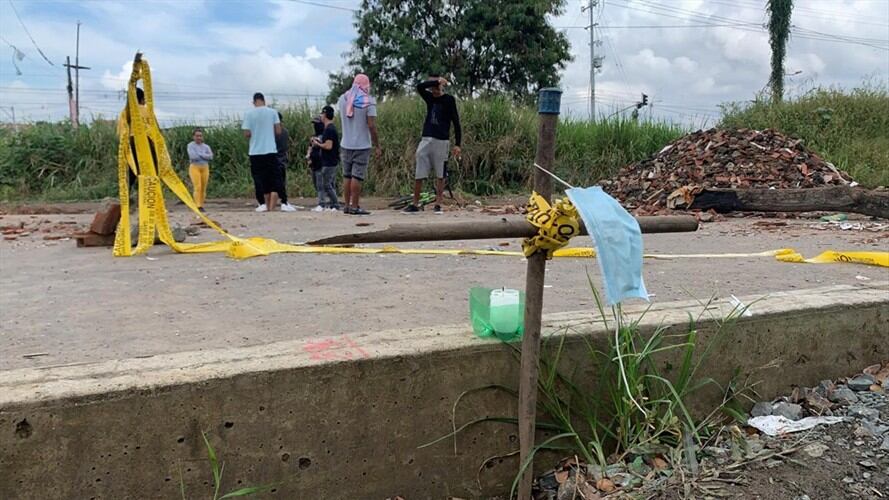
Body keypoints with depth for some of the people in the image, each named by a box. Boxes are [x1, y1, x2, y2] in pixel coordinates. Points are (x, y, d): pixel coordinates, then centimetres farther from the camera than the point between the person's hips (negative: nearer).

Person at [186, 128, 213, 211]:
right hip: (194, 168, -4)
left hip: (205, 168, 4)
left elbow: (210, 156, -5)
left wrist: (200, 154, -12)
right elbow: (193, 156, -15)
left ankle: (201, 205, 11)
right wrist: (204, 156, -5)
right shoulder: (191, 145, -1)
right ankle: (198, 206, -17)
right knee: (197, 187, -14)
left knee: (203, 188, 3)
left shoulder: (206, 146, 10)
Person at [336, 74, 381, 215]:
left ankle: (347, 205, 13)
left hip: (346, 144, 5)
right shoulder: (368, 101, -9)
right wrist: (377, 146, -8)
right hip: (362, 145, -5)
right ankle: (355, 207, -2)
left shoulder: (343, 99, 7)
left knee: (347, 176, 11)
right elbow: (372, 126, -13)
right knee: (357, 176, -3)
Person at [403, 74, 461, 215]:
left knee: (440, 175, 1)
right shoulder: (430, 97, 12)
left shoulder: (449, 99, 0)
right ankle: (415, 205, 8)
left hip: (441, 141, -4)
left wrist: (457, 144, -9)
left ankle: (438, 205, 7)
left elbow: (456, 122, -2)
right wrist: (436, 82, -14)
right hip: (426, 140, 4)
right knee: (418, 174, 2)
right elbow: (419, 87, -8)